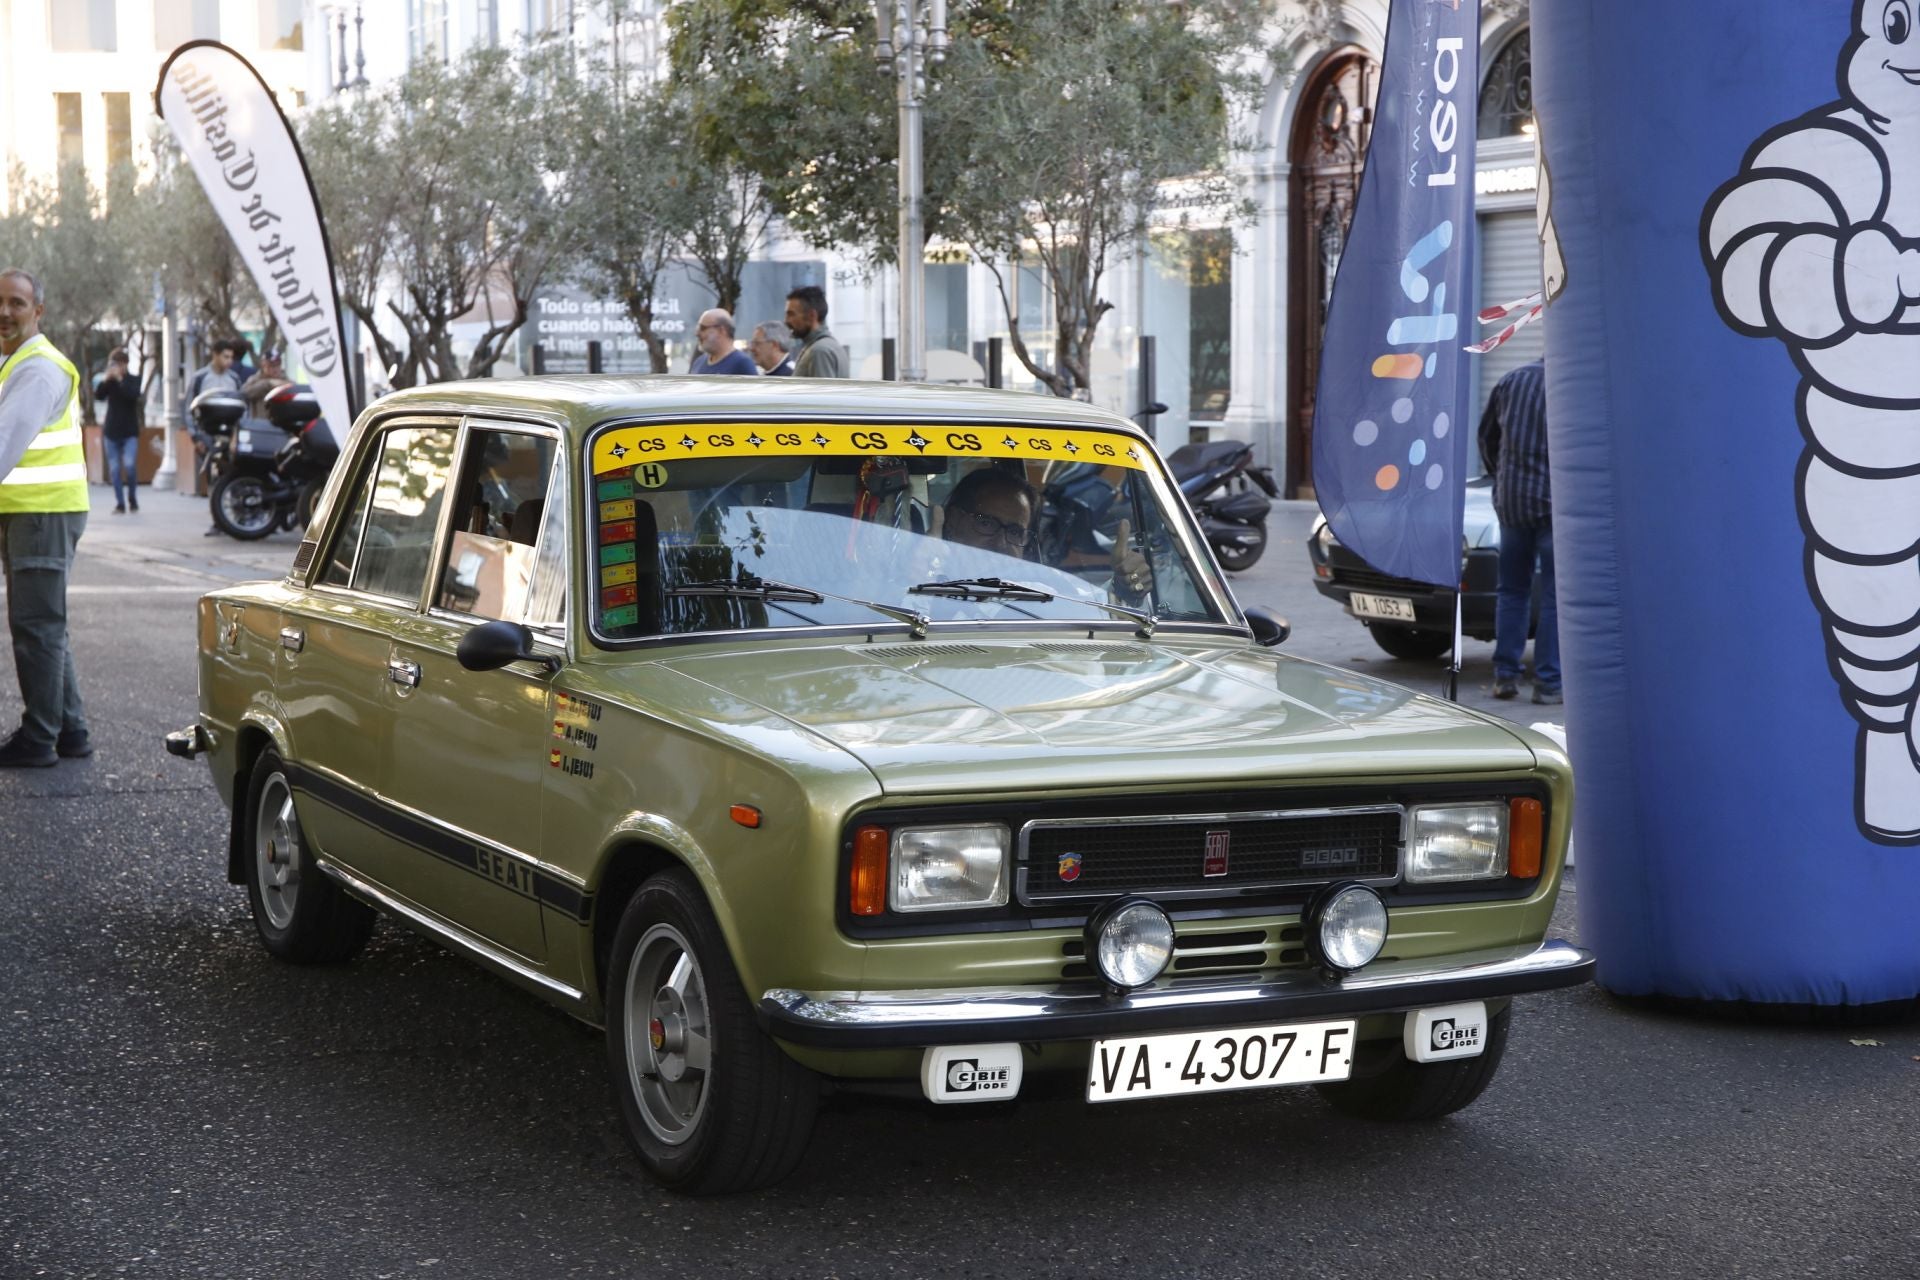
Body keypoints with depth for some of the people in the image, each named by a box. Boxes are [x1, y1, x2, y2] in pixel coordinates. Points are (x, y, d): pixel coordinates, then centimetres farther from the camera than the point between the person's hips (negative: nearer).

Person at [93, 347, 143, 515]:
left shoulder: (134, 379, 0)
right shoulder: (110, 381, 6)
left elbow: (133, 394, -18)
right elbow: (98, 396, -7)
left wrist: (120, 379, -21)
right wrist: (105, 380, -19)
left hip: (130, 432, -3)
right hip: (111, 431, 3)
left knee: (129, 465, -17)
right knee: (114, 469, 1)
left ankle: (132, 497, 4)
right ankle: (120, 503, 7)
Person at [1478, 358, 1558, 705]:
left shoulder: (1512, 381, 9)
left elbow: (1487, 434, 17)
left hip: (1510, 499, 5)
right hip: (1555, 500, -4)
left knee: (1512, 590, 13)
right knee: (1555, 597, 0)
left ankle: (1505, 676, 11)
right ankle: (1548, 683, -2)